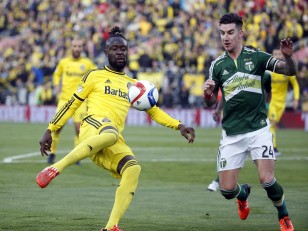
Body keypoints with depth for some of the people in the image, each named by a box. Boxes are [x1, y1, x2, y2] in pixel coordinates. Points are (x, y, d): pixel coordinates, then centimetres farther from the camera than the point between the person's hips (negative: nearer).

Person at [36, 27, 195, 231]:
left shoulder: (132, 85, 29)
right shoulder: (95, 76, 15)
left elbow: (154, 111, 30)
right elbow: (72, 105, 16)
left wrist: (179, 126, 16)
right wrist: (50, 130, 11)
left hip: (114, 143, 5)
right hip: (93, 126, -5)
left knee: (133, 169, -28)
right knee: (111, 133, -43)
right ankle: (55, 169, -40)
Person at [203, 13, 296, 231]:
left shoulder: (256, 56, -3)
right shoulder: (217, 65, 3)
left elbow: (290, 70, -8)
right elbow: (211, 102, 9)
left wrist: (288, 56, -30)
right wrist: (207, 93, -15)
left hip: (258, 129, -2)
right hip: (232, 134, 2)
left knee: (267, 180, -17)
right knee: (227, 190, -1)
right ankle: (243, 193, 36)